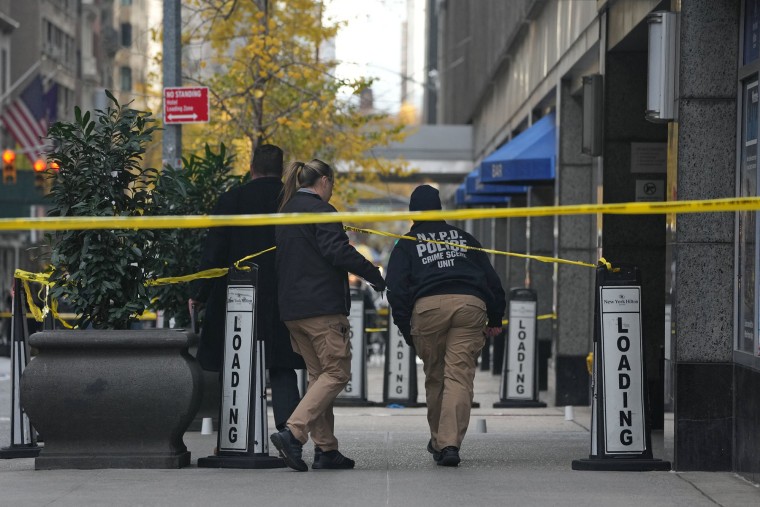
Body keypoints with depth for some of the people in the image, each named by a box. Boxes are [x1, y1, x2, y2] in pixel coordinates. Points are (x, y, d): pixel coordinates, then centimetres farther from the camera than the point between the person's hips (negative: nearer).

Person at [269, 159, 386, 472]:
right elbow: (338, 251, -18)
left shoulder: (285, 212, 17)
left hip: (291, 308, 9)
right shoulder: (319, 210, -9)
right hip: (322, 306, -9)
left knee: (319, 374, 12)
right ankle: (293, 433, -20)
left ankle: (325, 449, 9)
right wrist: (374, 274, -8)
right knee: (337, 372, -6)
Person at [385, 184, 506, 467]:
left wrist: (405, 328, 8)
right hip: (471, 305, 1)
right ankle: (450, 444, -18)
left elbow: (396, 288, 7)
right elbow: (491, 279, 24)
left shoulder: (407, 244, 20)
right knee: (460, 377, -5)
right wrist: (495, 320, 26)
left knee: (435, 377, 14)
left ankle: (438, 442, 22)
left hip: (428, 306, -1)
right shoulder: (463, 238, 28)